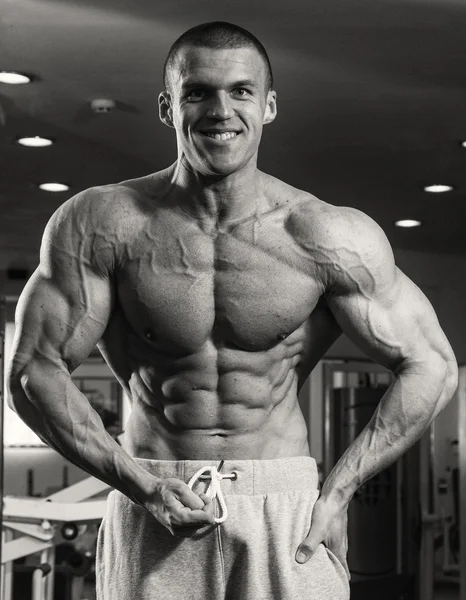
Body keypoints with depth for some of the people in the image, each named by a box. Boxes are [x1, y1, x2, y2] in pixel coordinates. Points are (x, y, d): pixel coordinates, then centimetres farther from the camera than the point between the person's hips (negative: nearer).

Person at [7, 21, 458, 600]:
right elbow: (33, 372, -3)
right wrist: (141, 486, -12)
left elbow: (431, 367, 0)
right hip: (154, 516, 0)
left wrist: (337, 490, -6)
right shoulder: (102, 225, -4)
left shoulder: (331, 238, -5)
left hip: (288, 516, 0)